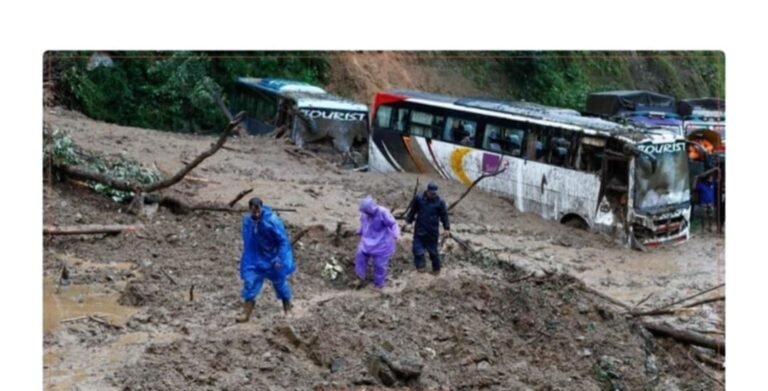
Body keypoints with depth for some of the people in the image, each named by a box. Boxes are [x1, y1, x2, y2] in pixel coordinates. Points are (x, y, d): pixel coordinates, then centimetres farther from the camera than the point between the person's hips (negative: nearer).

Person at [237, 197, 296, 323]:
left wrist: (279, 260, -21)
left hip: (273, 258, -4)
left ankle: (287, 311, 33)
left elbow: (283, 241, -18)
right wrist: (248, 257, 14)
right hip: (255, 259, 4)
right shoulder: (247, 220, -8)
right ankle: (246, 314, 2)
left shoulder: (272, 221, -25)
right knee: (250, 283, -5)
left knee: (280, 284, 12)